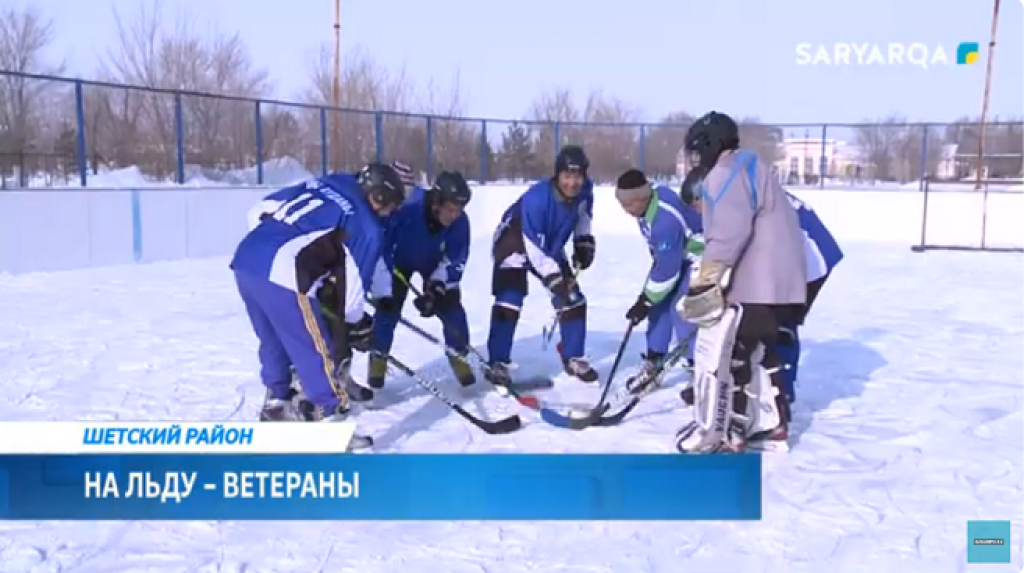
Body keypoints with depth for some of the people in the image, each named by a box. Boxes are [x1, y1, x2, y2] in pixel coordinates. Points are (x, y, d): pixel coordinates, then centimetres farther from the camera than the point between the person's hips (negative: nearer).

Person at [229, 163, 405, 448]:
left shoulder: (320, 184, 21)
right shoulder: (367, 227, 2)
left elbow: (259, 212, 23)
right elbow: (353, 281, 0)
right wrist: (356, 323, 16)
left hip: (245, 260, 8)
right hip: (283, 277, -8)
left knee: (274, 340, 27)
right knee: (319, 351, 3)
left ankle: (276, 403, 43)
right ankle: (330, 419, 6)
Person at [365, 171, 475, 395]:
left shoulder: (460, 222, -30)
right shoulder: (407, 210, -40)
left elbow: (455, 260, -20)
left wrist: (437, 286, -31)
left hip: (435, 262, 2)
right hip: (400, 259, -2)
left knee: (451, 306, -5)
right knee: (389, 306, -9)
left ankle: (459, 356, 11)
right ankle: (378, 358, 5)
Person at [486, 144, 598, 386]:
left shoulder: (584, 191, -18)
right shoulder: (536, 199, -37)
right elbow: (534, 247, -34)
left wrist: (584, 241, 0)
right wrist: (554, 279, -36)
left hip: (551, 247, 6)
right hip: (515, 243, -6)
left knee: (573, 299, 3)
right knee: (509, 302, -18)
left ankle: (573, 358, 17)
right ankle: (497, 363, -8)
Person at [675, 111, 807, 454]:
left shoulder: (728, 173, -10)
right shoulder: (749, 168, 24)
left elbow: (729, 232, -24)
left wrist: (706, 281, -26)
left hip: (756, 284, -11)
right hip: (775, 281, 11)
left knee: (721, 352, -6)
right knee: (757, 350, 21)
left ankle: (718, 434, -1)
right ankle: (771, 425, 28)